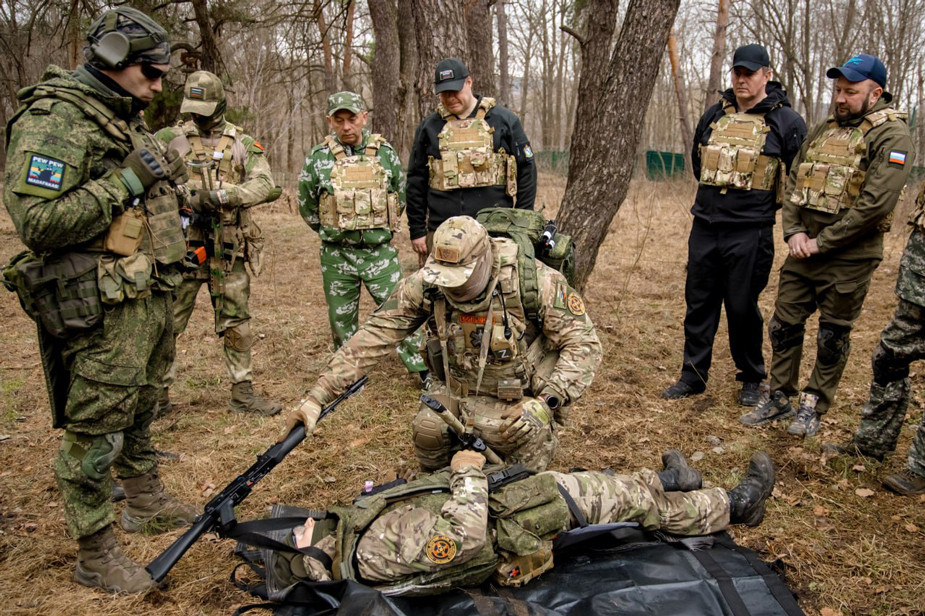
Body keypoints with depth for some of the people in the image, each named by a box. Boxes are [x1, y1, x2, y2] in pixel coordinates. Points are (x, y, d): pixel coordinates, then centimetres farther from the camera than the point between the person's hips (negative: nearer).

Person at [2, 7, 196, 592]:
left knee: (141, 407, 23)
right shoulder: (53, 119, -15)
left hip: (150, 296, 9)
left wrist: (169, 185, 10)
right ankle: (96, 554, 15)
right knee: (97, 430, 1)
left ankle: (146, 501, 42)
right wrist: (125, 181, -23)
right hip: (103, 308, -9)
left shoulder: (125, 118, 14)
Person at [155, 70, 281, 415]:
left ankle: (242, 393, 18)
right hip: (181, 246, 0)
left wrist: (224, 195, -25)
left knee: (236, 322, 7)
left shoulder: (243, 144, 4)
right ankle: (158, 392, 19)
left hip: (227, 250, 1)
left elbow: (264, 185, -9)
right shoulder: (171, 138, 4)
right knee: (167, 322, 5)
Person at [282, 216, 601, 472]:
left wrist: (545, 403, -31)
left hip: (522, 398, -3)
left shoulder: (536, 282, -24)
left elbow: (584, 345, -18)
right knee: (428, 429, -25)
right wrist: (318, 396, -22)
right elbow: (373, 336, -16)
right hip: (458, 391, 3)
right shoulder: (426, 284, -16)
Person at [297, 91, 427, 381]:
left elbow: (401, 196, 12)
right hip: (336, 256, 1)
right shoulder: (318, 158, -2)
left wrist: (380, 227, 11)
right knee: (341, 319, 11)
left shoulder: (385, 153, -1)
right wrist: (330, 231, 9)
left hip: (381, 251, -1)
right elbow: (306, 205, 9)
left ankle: (423, 369, 12)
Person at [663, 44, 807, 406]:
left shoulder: (786, 122, -3)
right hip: (705, 227, 5)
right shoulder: (714, 116, 10)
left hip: (750, 233, -4)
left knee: (743, 307, 3)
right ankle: (693, 375, 20)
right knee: (699, 303, 8)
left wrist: (765, 203, 4)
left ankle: (751, 379, 22)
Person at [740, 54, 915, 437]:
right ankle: (779, 399, 24)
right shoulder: (822, 131, 12)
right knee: (785, 325, 10)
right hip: (803, 250, 6)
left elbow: (875, 204, -19)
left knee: (833, 336, 7)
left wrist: (822, 242, -16)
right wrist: (794, 232, -3)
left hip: (848, 257, -6)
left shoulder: (892, 136, -9)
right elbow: (793, 185, 12)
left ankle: (814, 407, 22)